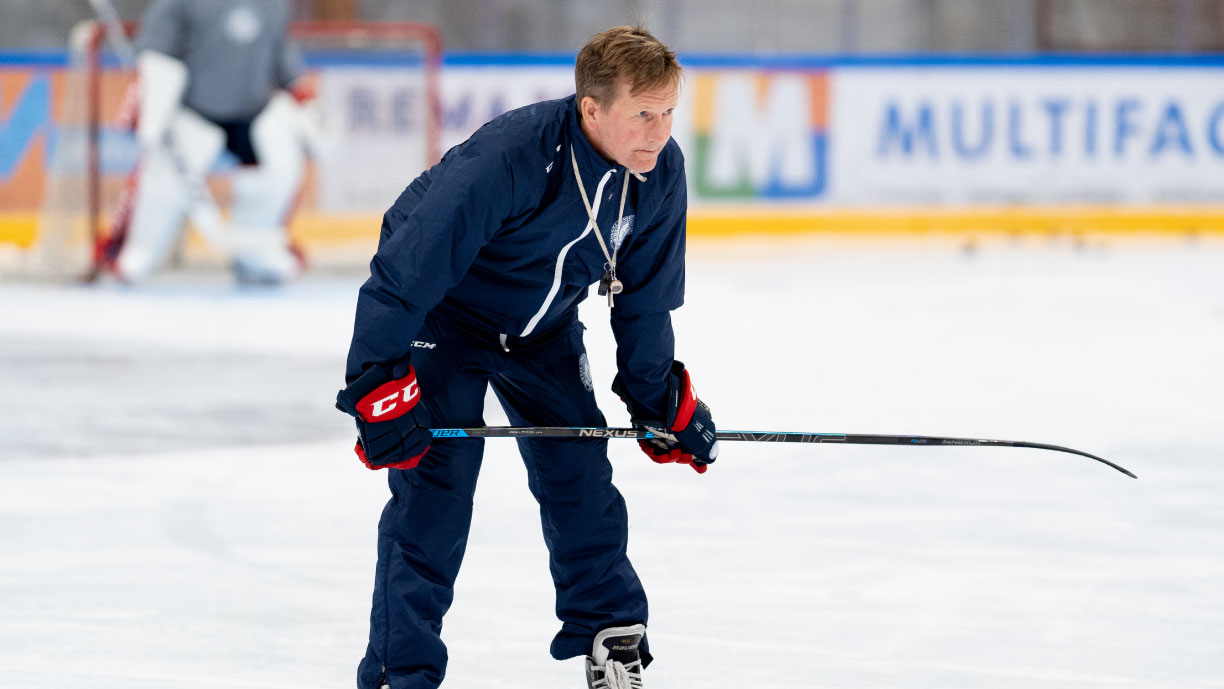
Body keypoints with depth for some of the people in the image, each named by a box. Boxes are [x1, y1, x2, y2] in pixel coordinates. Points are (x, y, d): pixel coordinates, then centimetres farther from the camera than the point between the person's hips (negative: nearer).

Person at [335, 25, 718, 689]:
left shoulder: (660, 173, -17)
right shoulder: (504, 160, -38)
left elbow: (644, 295, 0)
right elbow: (406, 270, -33)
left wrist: (661, 398, 4)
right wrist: (378, 385, -34)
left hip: (542, 324, 6)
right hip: (438, 317, -6)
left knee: (580, 473, 6)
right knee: (435, 483, -13)